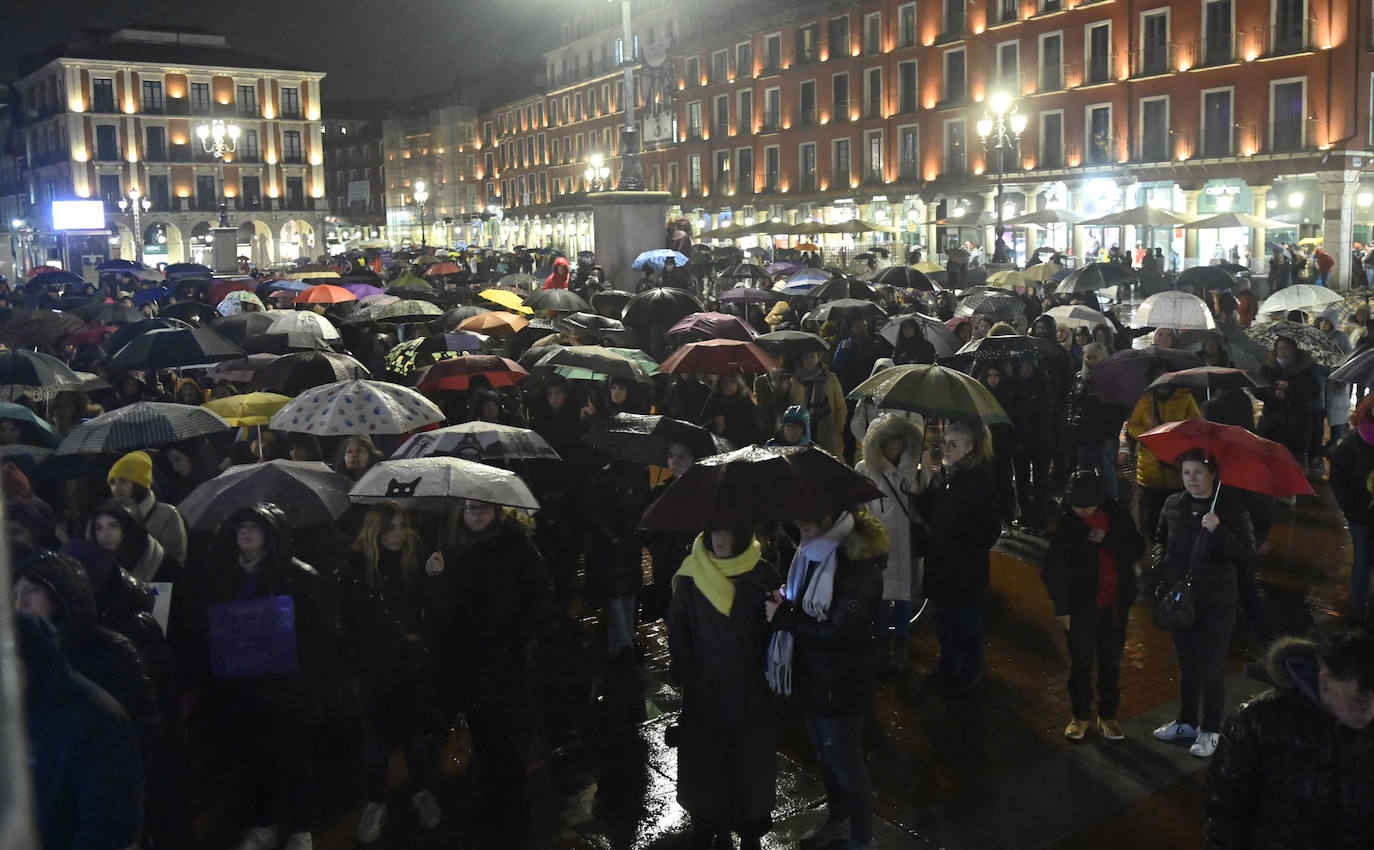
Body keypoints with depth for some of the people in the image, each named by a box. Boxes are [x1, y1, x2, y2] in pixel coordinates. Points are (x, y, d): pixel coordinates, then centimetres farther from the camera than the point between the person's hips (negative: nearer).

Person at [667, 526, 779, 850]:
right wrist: (686, 673, -5)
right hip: (704, 686, 0)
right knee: (705, 758, 6)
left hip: (750, 688, 0)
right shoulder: (692, 574, -6)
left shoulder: (762, 574, -7)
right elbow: (677, 626, 0)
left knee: (749, 758, 9)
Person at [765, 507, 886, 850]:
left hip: (839, 687, -8)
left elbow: (840, 632, -26)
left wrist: (785, 617, -21)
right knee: (826, 756, 24)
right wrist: (783, 605, -8)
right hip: (812, 678, 8)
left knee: (845, 763, 9)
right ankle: (837, 821, 45)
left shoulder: (859, 566, -24)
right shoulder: (812, 553, 0)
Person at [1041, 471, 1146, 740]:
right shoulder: (1067, 521, -14)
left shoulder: (1117, 514, -7)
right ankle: (1081, 716, 26)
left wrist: (1107, 540, -21)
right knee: (1081, 661, 9)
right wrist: (1061, 607, -11)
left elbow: (1138, 549, -5)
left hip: (1115, 602, 2)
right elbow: (1054, 568, -11)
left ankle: (1108, 716, 29)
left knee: (1111, 660, 13)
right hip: (1081, 603, -2)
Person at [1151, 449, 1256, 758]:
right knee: (1187, 664, 19)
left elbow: (1246, 555, -17)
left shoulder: (1231, 509, -13)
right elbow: (1161, 539, 14)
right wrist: (1160, 566, -2)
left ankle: (1210, 730, 23)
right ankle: (1186, 721, 35)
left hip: (1216, 603, -4)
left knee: (1211, 667, 8)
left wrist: (1218, 531, -29)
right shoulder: (1173, 505, -2)